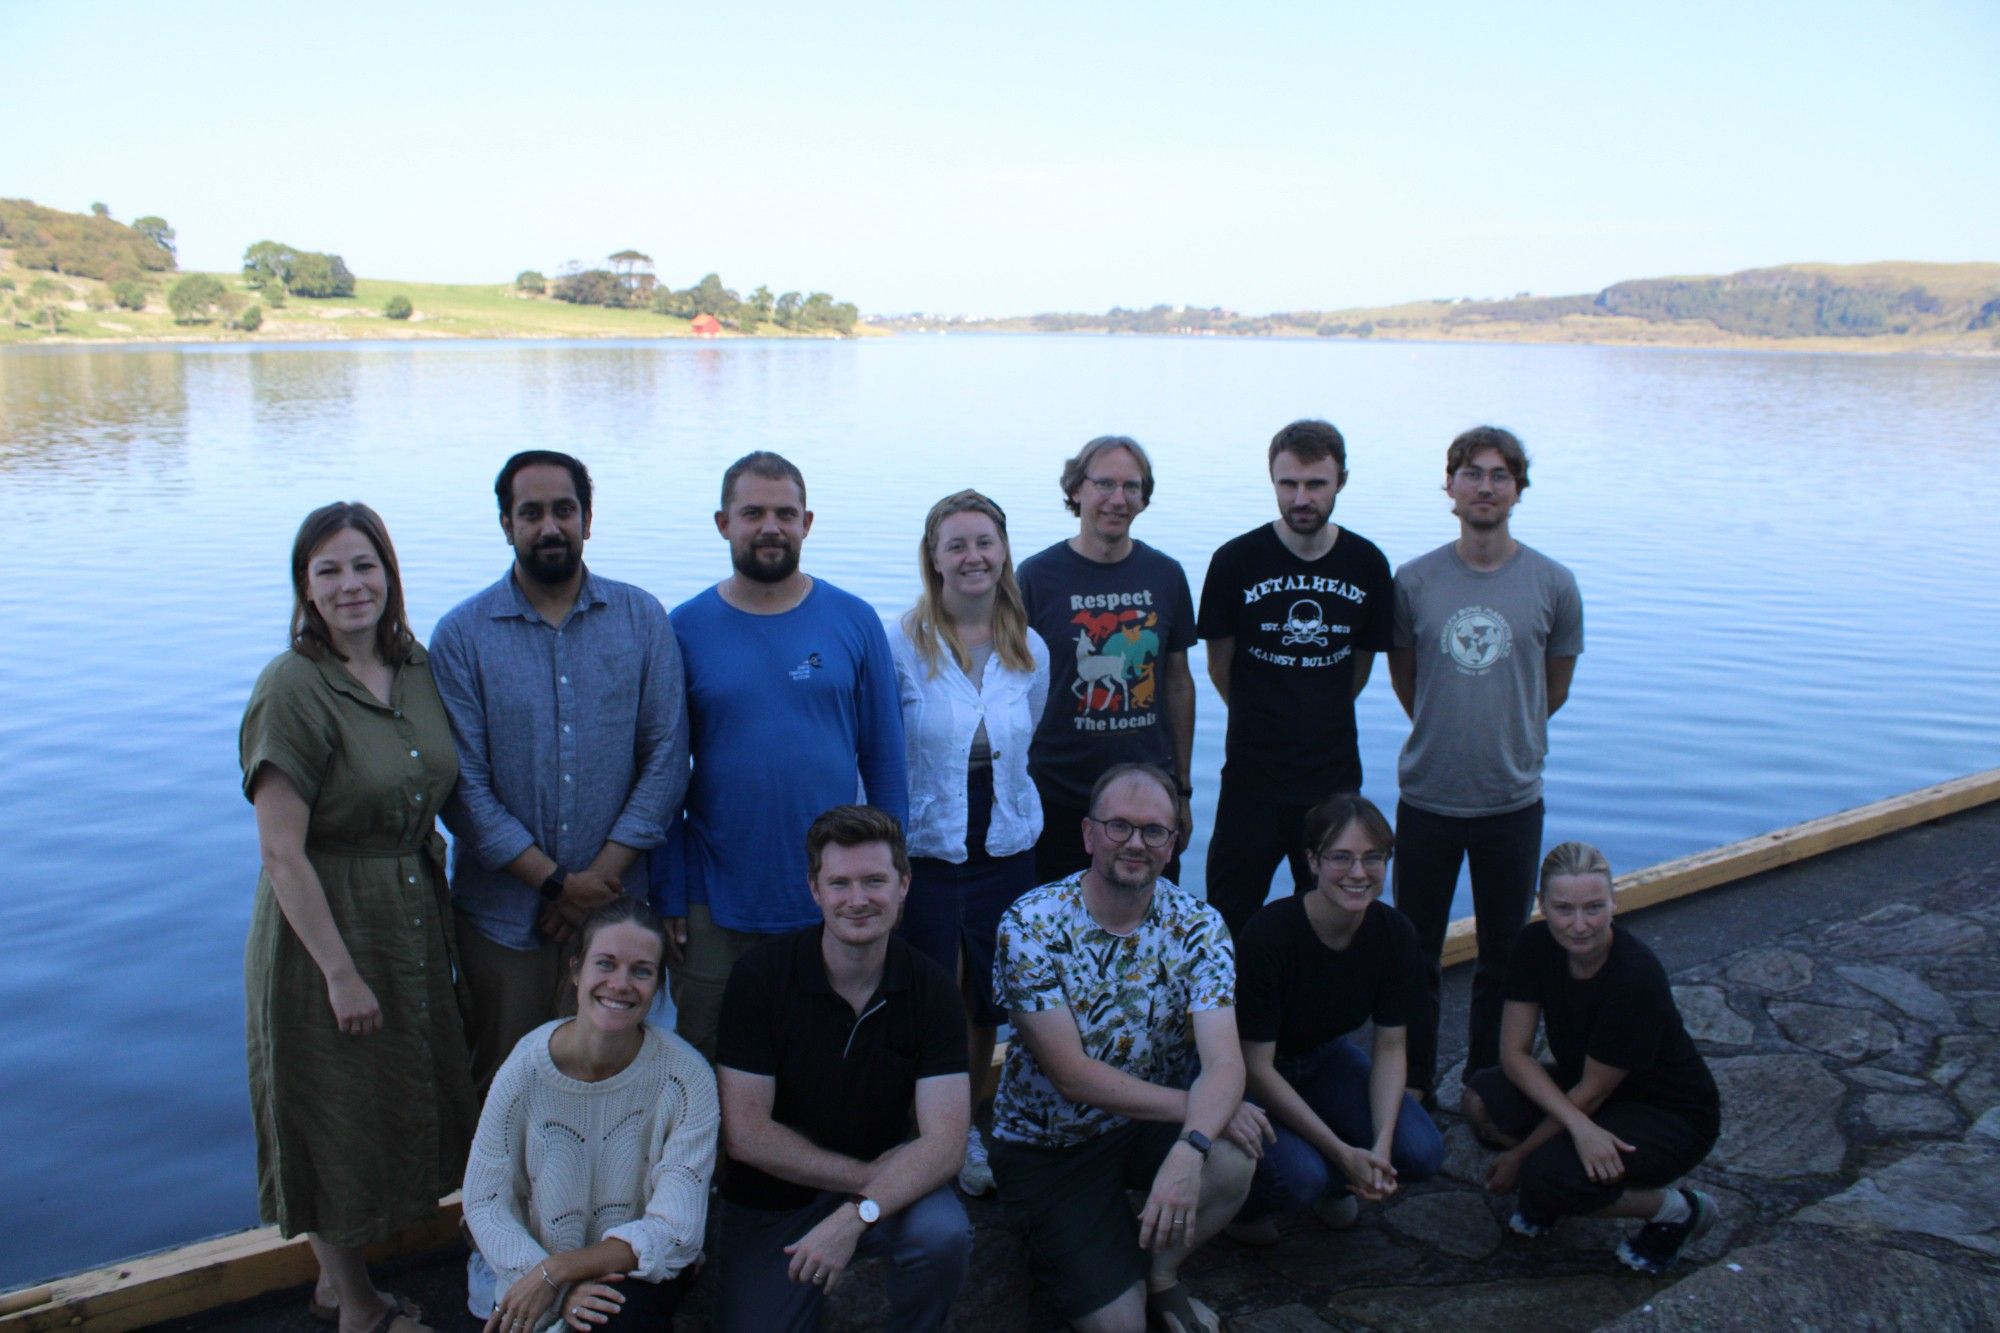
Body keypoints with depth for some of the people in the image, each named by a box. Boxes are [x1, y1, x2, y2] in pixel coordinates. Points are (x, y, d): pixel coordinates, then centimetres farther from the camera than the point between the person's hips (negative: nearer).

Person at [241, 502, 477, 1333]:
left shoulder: (416, 667, 1)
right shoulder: (292, 689, -18)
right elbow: (281, 852, -20)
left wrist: (438, 903, 10)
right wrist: (340, 972, -19)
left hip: (414, 915, 7)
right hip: (325, 924, -7)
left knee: (409, 1100, 18)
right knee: (335, 1115, 9)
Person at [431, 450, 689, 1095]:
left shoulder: (642, 619, 1)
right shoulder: (462, 635, -3)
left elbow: (666, 757, -3)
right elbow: (463, 786, -7)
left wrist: (601, 876, -10)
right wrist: (556, 882, -12)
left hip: (618, 904, 1)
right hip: (503, 913, -1)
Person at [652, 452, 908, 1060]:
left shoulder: (855, 621, -1)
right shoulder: (685, 629, -2)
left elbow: (885, 759, 3)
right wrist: (668, 897, -1)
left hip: (834, 903, 1)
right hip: (715, 908, 0)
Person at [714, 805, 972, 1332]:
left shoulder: (930, 988, -11)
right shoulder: (761, 975, -15)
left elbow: (944, 1140, -17)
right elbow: (745, 1134, -15)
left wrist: (856, 1215, -31)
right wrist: (867, 1175, -15)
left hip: (882, 1187, 0)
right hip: (771, 1200, 0)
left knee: (944, 1233, -27)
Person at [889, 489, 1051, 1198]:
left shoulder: (1031, 650, 2)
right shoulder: (901, 646, -10)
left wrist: (1008, 808, 12)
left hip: (1007, 851, 4)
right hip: (923, 854, -3)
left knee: (989, 1004, 13)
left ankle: (968, 1128, 34)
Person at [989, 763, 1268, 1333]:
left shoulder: (1198, 925, -10)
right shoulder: (1030, 924, -20)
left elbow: (1223, 1061, -23)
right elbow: (1072, 1075, -22)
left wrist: (1190, 1148, -43)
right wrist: (1198, 1108, -26)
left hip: (1153, 1124, 3)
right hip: (1047, 1141, -3)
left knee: (1232, 1157, -28)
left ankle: (1159, 1271, 3)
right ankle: (1060, 1247, 20)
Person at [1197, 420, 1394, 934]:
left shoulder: (1367, 564, -1)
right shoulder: (1236, 560, -9)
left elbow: (1362, 660, 12)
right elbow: (1219, 663, 2)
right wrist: (1260, 720, 9)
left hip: (1336, 773, 3)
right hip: (1253, 771, -2)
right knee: (1229, 918, 1)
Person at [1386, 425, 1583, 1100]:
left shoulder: (1553, 584, -4)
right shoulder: (1414, 580, -4)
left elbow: (1556, 688, 9)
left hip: (1513, 800, 0)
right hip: (1428, 797, 0)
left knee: (1503, 957, 12)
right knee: (1416, 956, 10)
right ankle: (1412, 1087, 26)